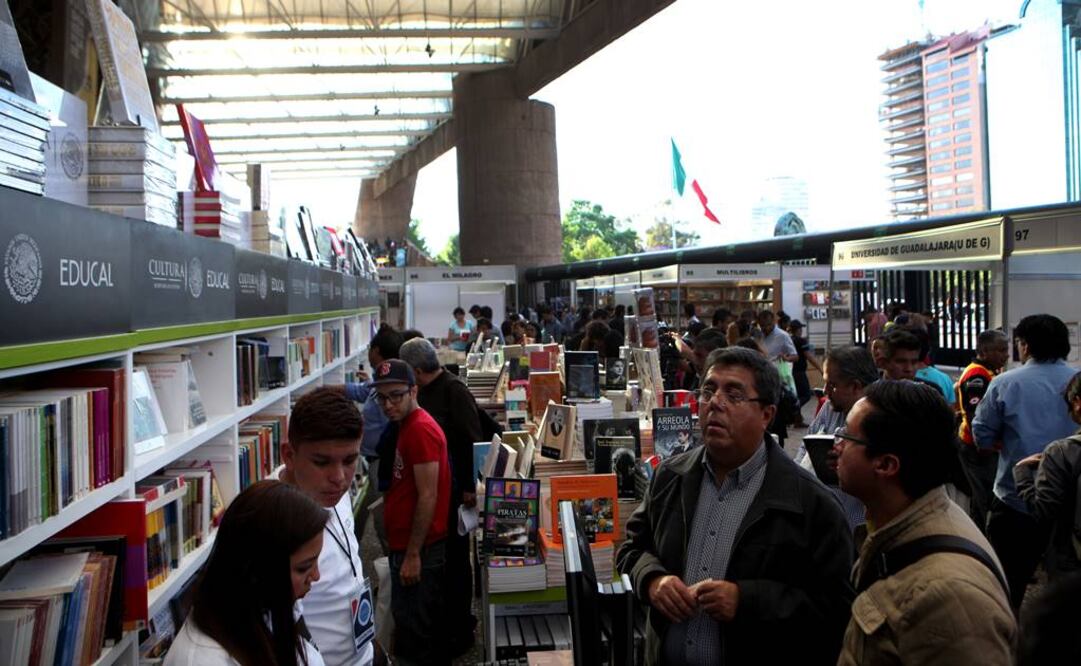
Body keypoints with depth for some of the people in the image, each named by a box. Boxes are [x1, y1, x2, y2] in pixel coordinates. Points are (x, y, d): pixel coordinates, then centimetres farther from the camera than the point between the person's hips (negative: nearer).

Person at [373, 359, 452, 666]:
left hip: (419, 549, -10)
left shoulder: (421, 430, -18)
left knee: (414, 630, -1)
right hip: (405, 543, 10)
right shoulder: (403, 426, 12)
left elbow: (427, 497, -21)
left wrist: (412, 555, -20)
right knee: (409, 622, 19)